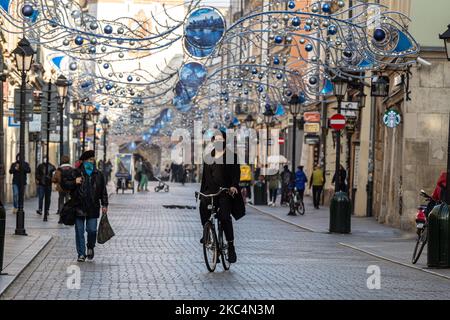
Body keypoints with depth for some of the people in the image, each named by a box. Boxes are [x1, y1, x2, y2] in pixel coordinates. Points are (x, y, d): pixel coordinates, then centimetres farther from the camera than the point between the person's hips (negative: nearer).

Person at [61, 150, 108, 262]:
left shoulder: (98, 175, 10)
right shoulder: (76, 173, 2)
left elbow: (103, 191, 15)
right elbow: (64, 184, 2)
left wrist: (104, 205, 10)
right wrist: (74, 182, -16)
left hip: (93, 208, 1)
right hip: (79, 208, -1)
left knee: (92, 230, -3)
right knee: (79, 232, 2)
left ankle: (90, 247, 26)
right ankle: (81, 254, 11)